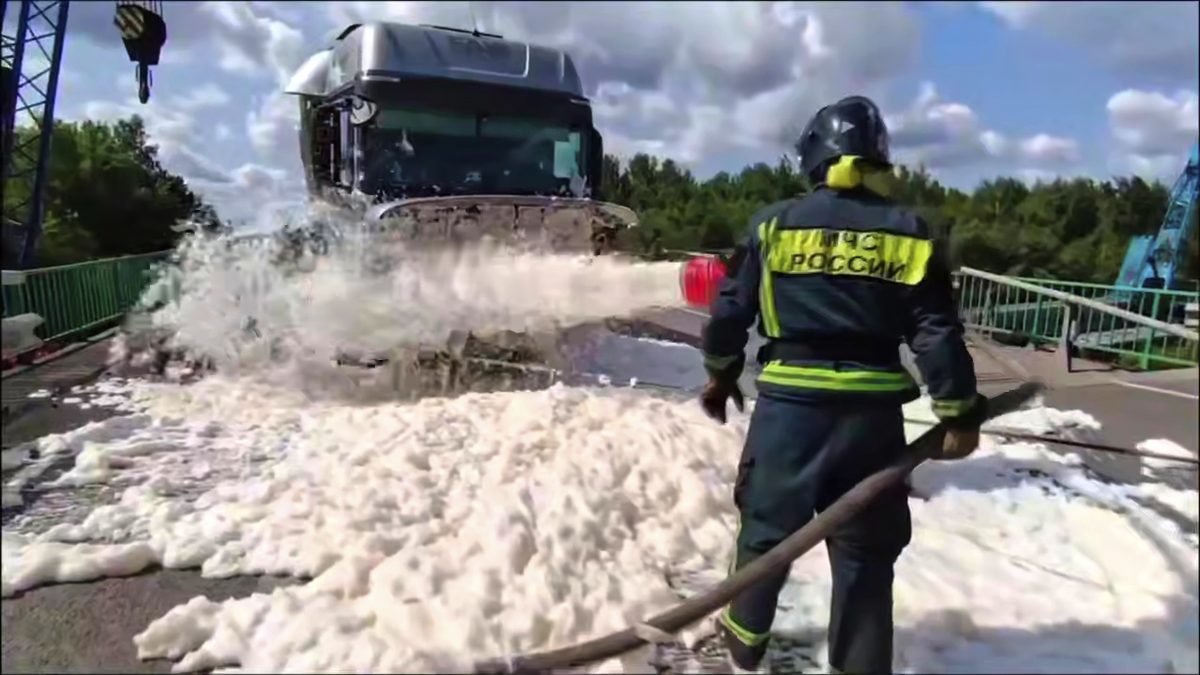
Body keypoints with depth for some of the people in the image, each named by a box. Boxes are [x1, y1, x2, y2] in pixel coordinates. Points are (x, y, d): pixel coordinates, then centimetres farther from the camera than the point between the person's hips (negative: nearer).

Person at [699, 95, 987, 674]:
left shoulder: (773, 224, -1)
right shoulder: (910, 233, 0)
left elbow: (730, 311, 2)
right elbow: (937, 333, -3)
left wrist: (720, 375, 18)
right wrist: (960, 414, 6)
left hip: (788, 404, 0)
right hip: (872, 412, 1)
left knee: (766, 525, 18)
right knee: (865, 551, 13)